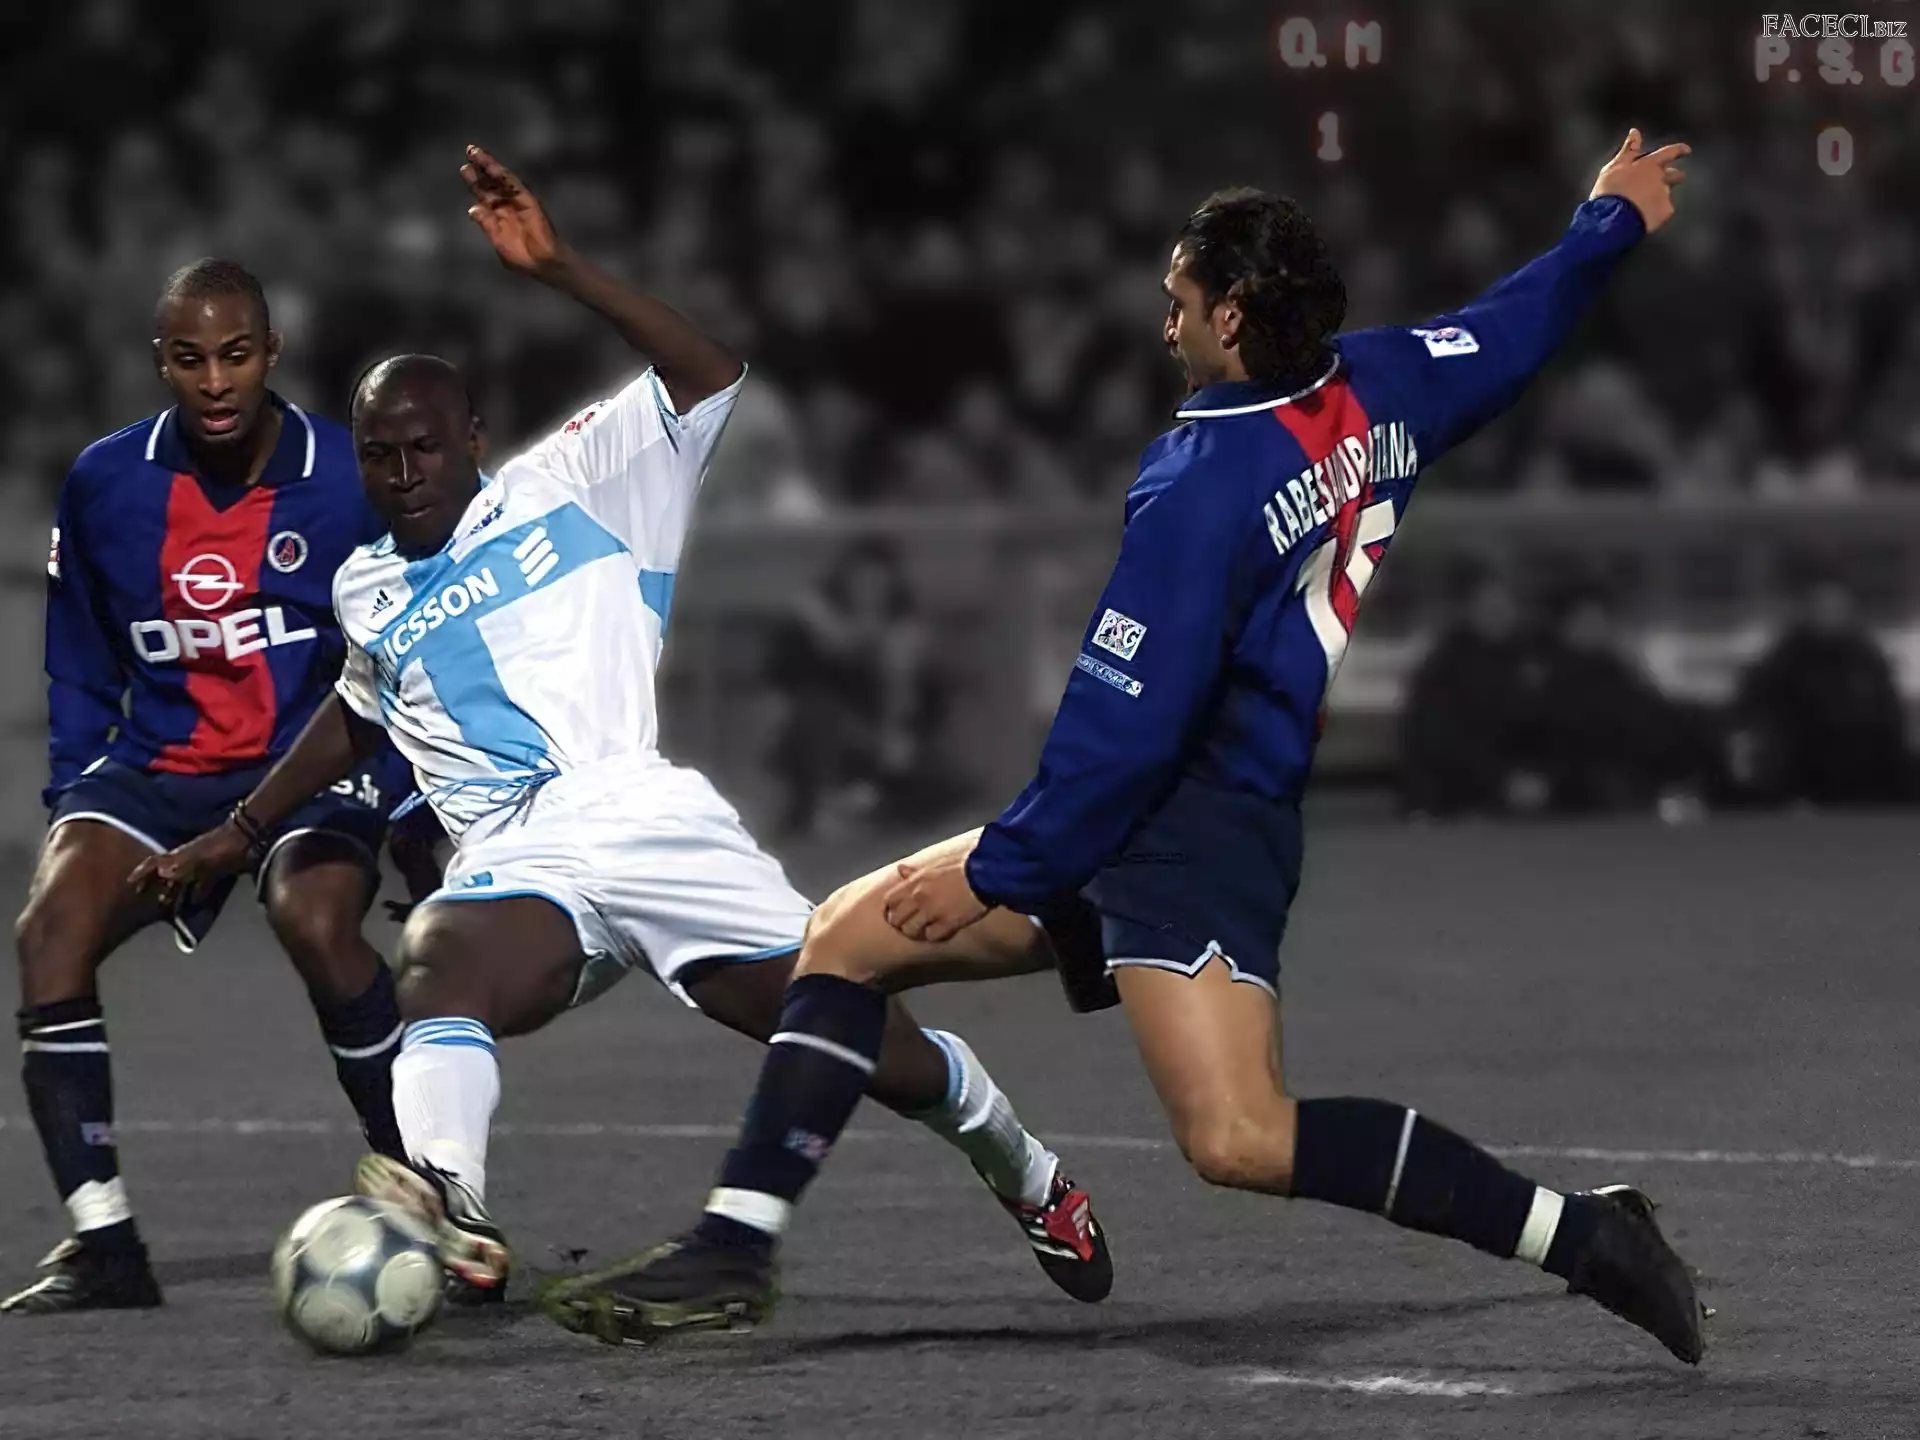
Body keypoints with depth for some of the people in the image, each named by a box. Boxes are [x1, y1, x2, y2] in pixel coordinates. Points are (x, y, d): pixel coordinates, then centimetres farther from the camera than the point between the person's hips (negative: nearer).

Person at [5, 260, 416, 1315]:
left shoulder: (348, 481, -6)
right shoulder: (105, 484, 2)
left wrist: (411, 794, -6)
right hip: (161, 769, 3)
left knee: (315, 920, -34)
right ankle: (100, 1239, -19)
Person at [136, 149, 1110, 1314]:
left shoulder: (565, 492, 11)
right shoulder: (365, 594, 25)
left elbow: (710, 377, -1)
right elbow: (356, 719, 45)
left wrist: (558, 268, -8)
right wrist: (242, 833, 44)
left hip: (646, 815, -2)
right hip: (518, 865, 2)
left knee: (870, 1047, 0)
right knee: (439, 964, -36)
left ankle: (1030, 1181, 30)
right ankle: (449, 1213, -61)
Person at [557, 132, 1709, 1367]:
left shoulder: (1206, 487, -19)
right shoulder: (1380, 389, 4)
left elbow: (1127, 723, -20)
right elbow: (1516, 329, 24)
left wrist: (1003, 872, -12)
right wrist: (1613, 222, 43)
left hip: (1193, 826, -11)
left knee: (1238, 1138, -23)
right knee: (846, 938, 10)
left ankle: (1578, 1233, -17)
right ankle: (738, 1244, 6)